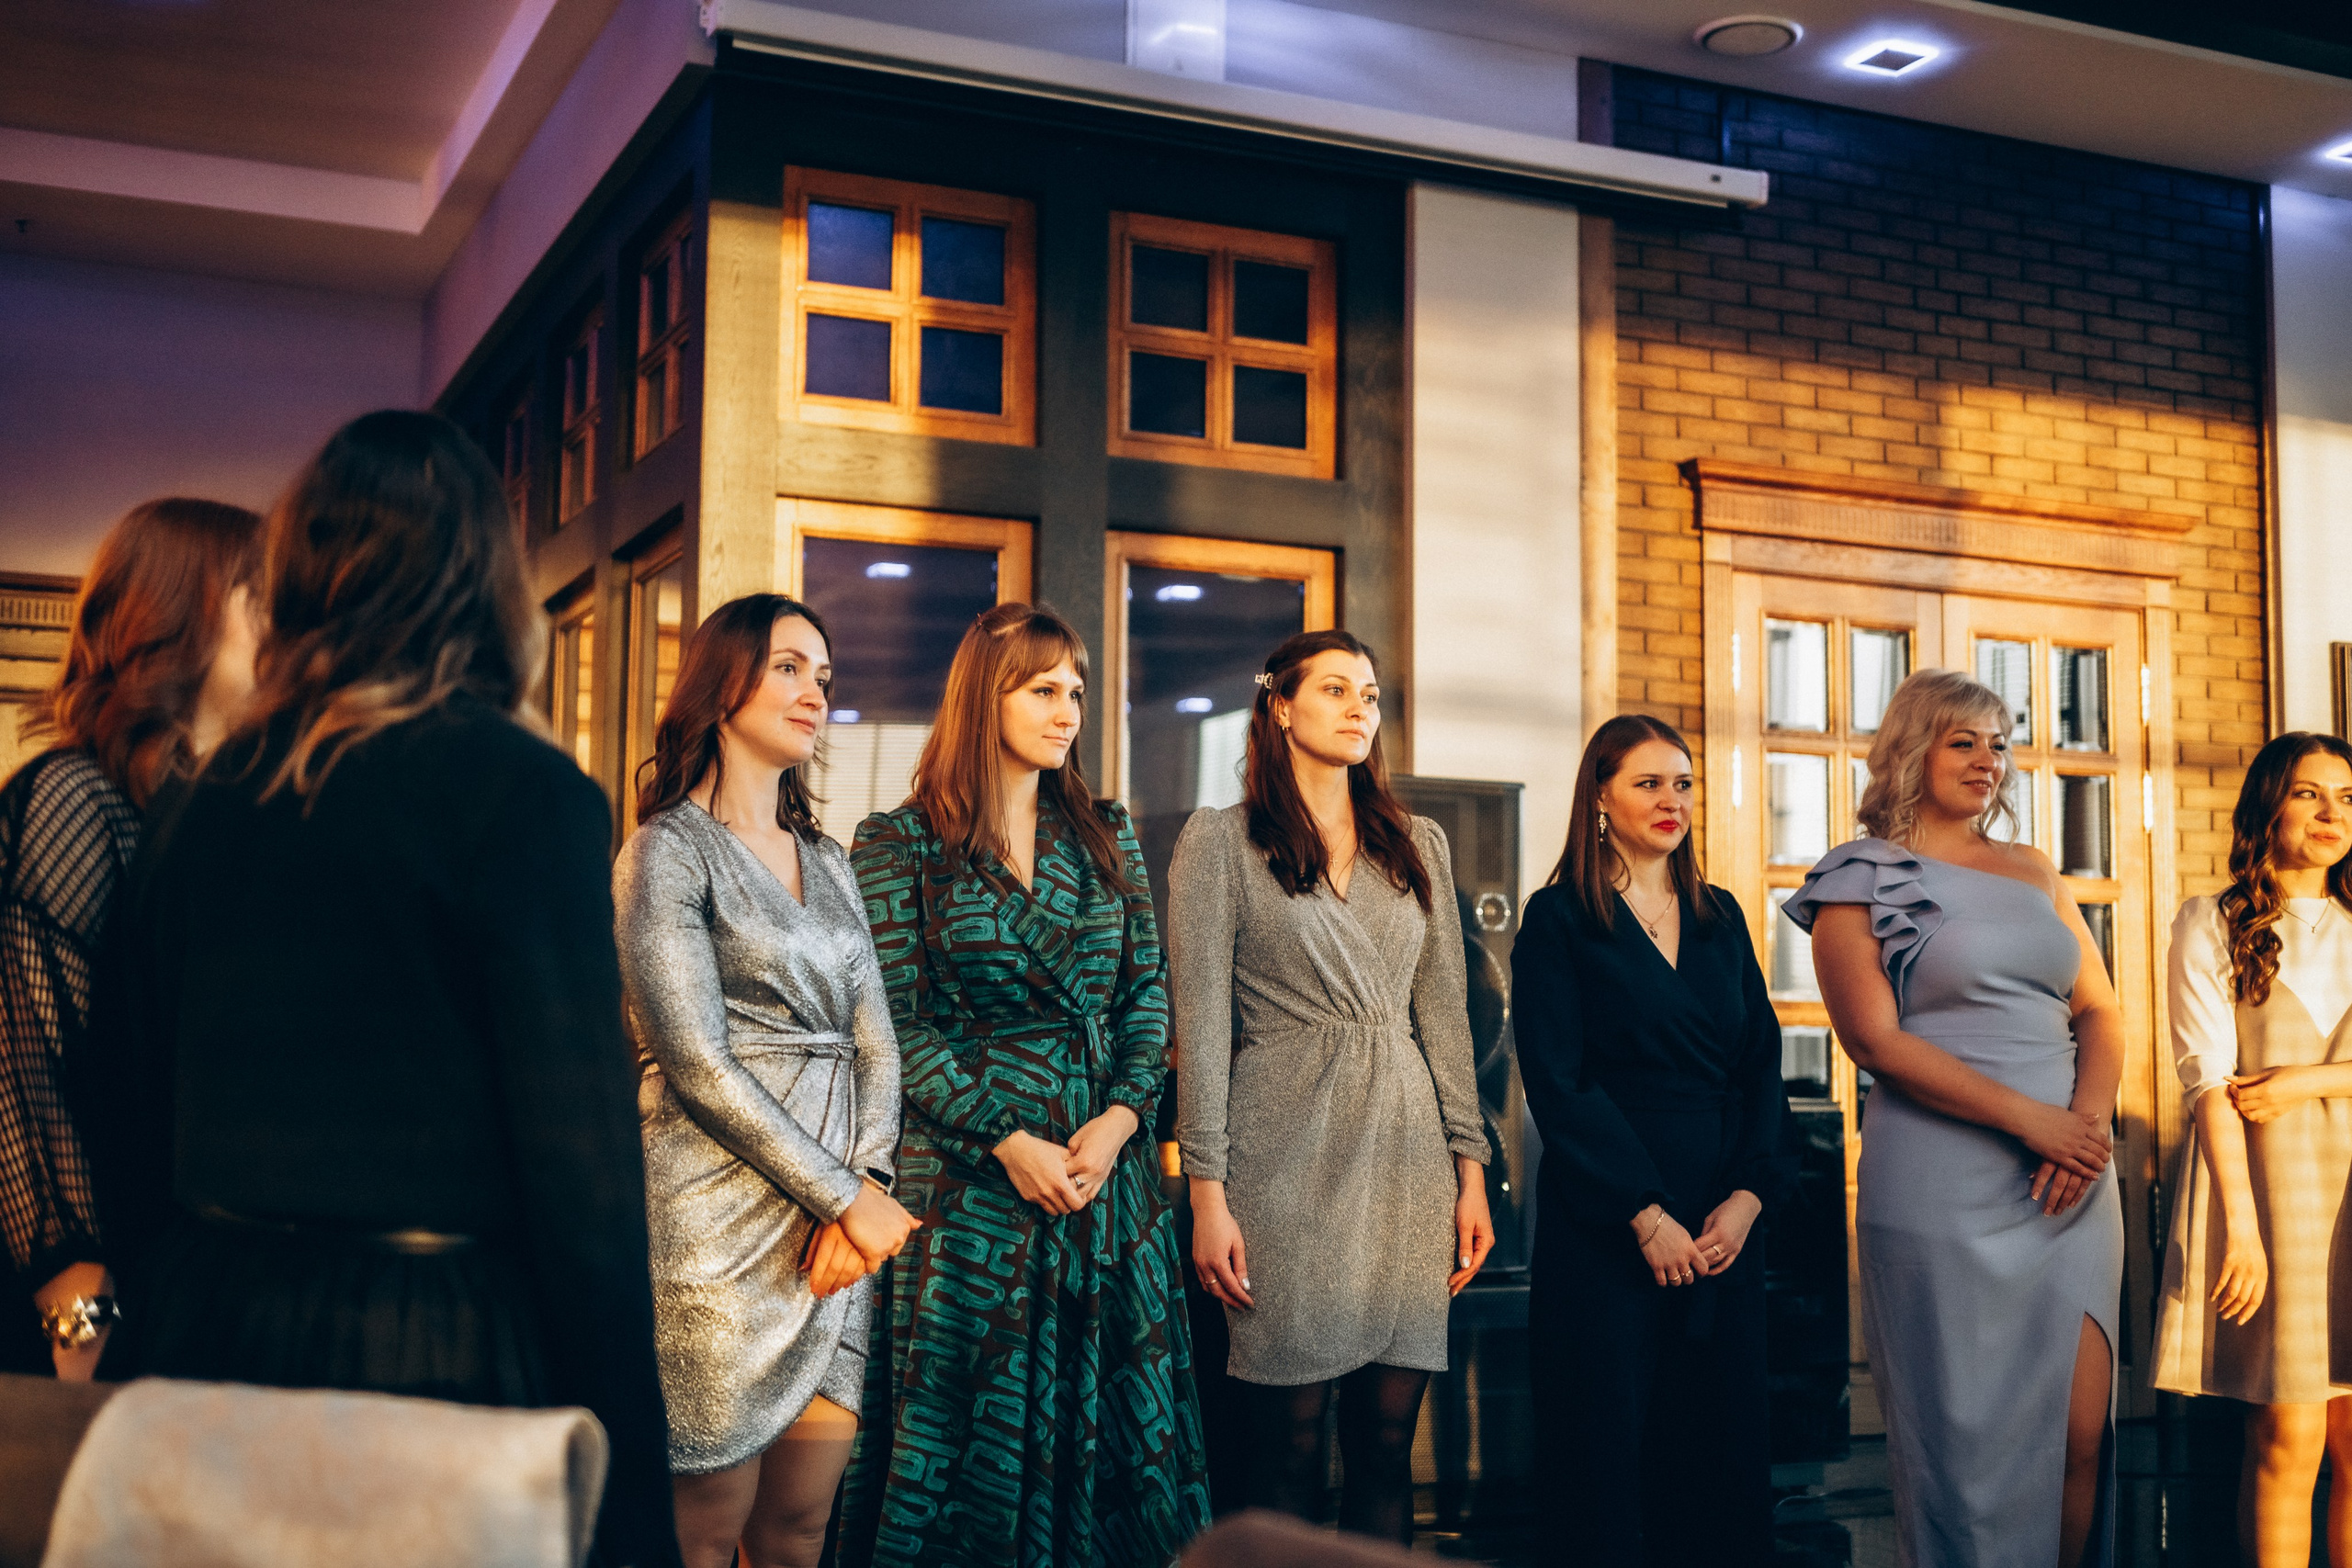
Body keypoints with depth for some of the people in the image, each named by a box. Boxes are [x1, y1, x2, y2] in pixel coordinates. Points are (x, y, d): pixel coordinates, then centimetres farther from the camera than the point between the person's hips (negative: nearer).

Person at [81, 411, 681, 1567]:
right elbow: (582, 1176, -16)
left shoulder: (196, 803, 5)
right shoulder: (525, 792, -12)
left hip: (203, 1335, 6)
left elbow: (128, 1134, 11)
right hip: (435, 1341, -5)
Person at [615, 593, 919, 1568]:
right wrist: (842, 1196, -14)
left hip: (838, 1218, 6)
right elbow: (697, 1063, -13)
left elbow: (874, 1036, 9)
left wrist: (865, 1186, -8)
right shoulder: (667, 849, -5)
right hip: (721, 1226, -6)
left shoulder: (826, 860, 16)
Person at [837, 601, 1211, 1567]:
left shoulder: (1106, 835, 11)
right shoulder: (899, 842, -2)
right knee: (976, 1424, 3)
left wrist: (1121, 1116, -8)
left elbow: (1148, 990, 8)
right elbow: (894, 1025, -7)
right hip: (966, 1167, -4)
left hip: (1107, 1162, 4)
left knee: (1108, 1413, 8)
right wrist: (1010, 1143, -15)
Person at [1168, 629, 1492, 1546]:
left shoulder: (1418, 845, 15)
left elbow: (1444, 1014, 13)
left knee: (1387, 1444, 5)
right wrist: (1207, 1192, -9)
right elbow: (1201, 1023, -3)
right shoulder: (1220, 841, 2)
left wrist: (1470, 1171, 7)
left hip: (1406, 1156, 4)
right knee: (1289, 1445, -1)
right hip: (1288, 1156, -4)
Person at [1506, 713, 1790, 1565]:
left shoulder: (1719, 917, 14)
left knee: (1724, 1453, 6)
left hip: (1725, 1220, 5)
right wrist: (1646, 1213, -14)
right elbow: (1557, 1083, -9)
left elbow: (1762, 1064, 10)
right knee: (1615, 1455, -1)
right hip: (1607, 1229, -5)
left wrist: (1749, 1194, -5)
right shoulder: (1558, 918, -1)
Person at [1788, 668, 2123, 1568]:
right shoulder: (1860, 878, 1)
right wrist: (2028, 1117, -14)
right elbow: (1874, 1038, -10)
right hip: (1943, 1196, -5)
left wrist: (2090, 1118, -5)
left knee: (2083, 1432, 1)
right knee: (1966, 1444, 1)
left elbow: (2101, 1011, 15)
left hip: (2070, 1189, 5)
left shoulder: (2033, 871, 17)